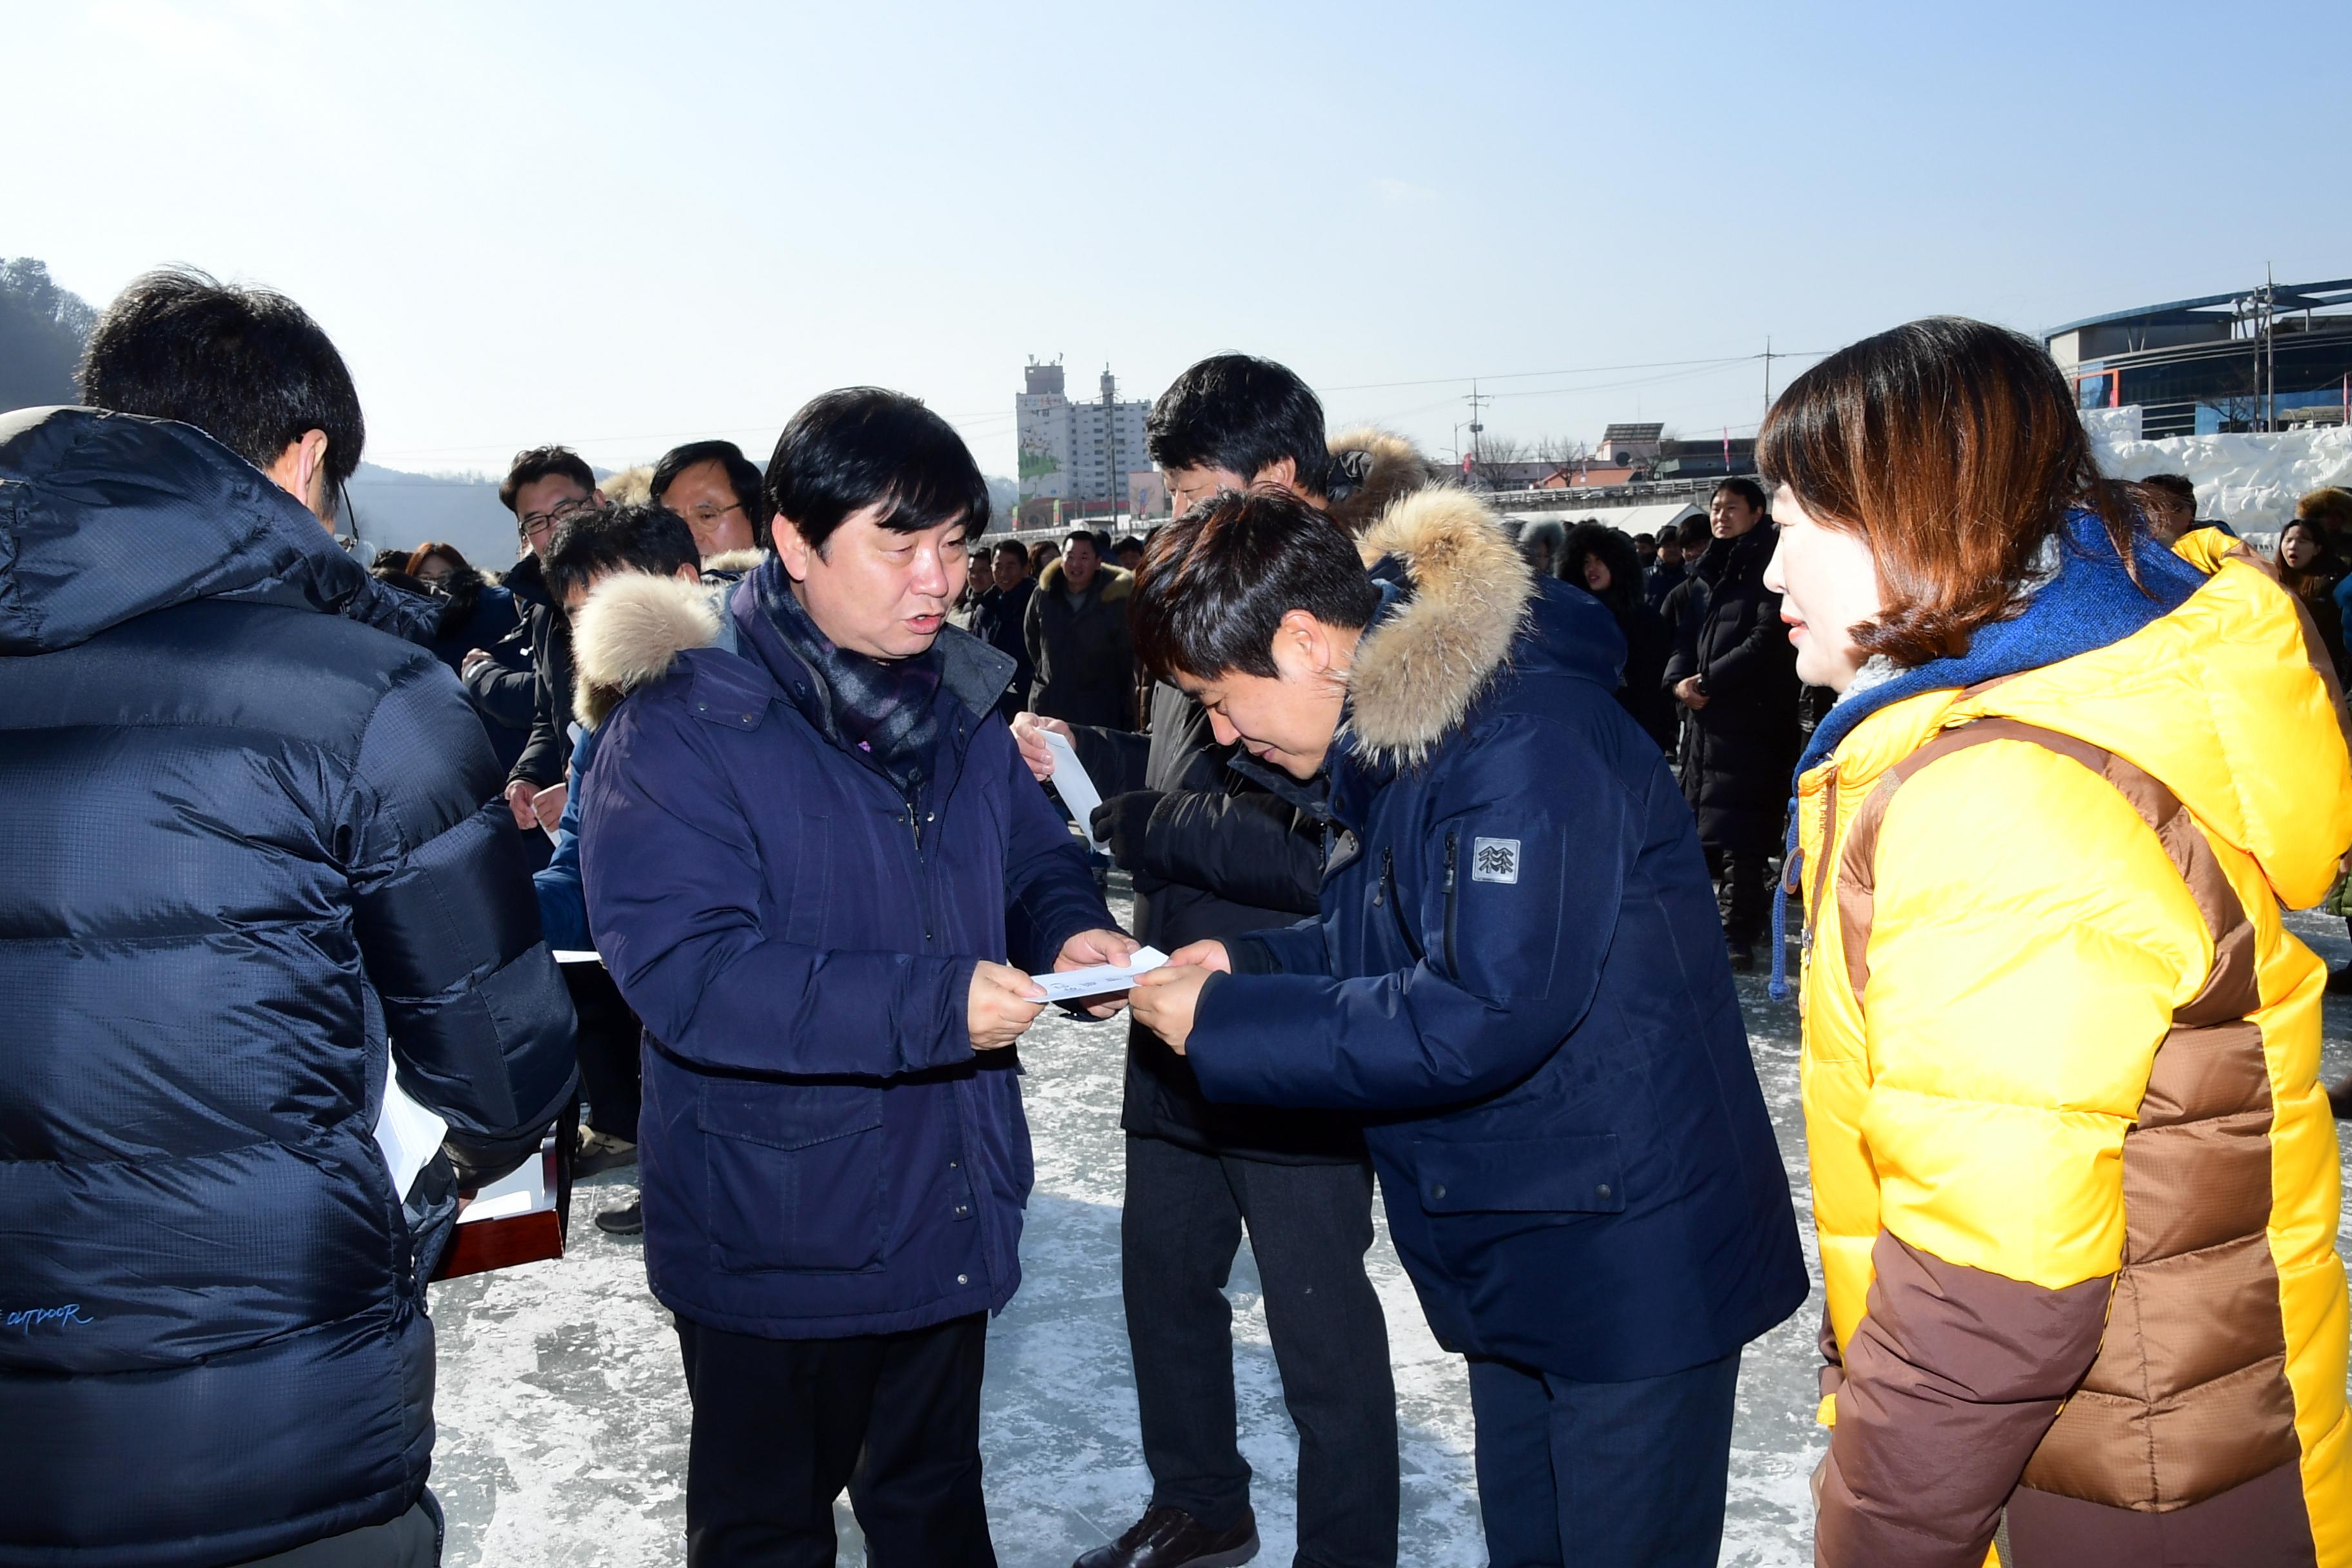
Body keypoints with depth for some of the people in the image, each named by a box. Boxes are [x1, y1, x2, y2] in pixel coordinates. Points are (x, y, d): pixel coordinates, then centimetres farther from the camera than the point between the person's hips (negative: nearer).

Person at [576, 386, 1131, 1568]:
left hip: (947, 1215, 6)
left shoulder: (954, 699, 3)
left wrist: (1073, 931, -11)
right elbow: (683, 969, -28)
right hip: (774, 1238, -6)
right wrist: (929, 1004, -35)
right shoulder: (680, 720, -20)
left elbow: (1035, 856, 13)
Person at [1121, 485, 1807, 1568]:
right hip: (1511, 1257, 9)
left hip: (1631, 1262, -9)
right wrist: (1242, 965, -3)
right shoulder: (1382, 736, 6)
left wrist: (1222, 1023, -23)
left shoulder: (1529, 740, -25)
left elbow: (1484, 1014, -31)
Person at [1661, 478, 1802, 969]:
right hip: (1705, 717, 7)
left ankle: (1738, 934, -7)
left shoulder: (1768, 574, -5)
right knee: (1706, 827, 10)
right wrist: (1678, 679, -6)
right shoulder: (1705, 576, 17)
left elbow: (1766, 641, -14)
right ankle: (1747, 913, 23)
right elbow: (1681, 635, 14)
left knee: (1737, 832, -10)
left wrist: (1709, 680, -14)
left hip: (1751, 720, -7)